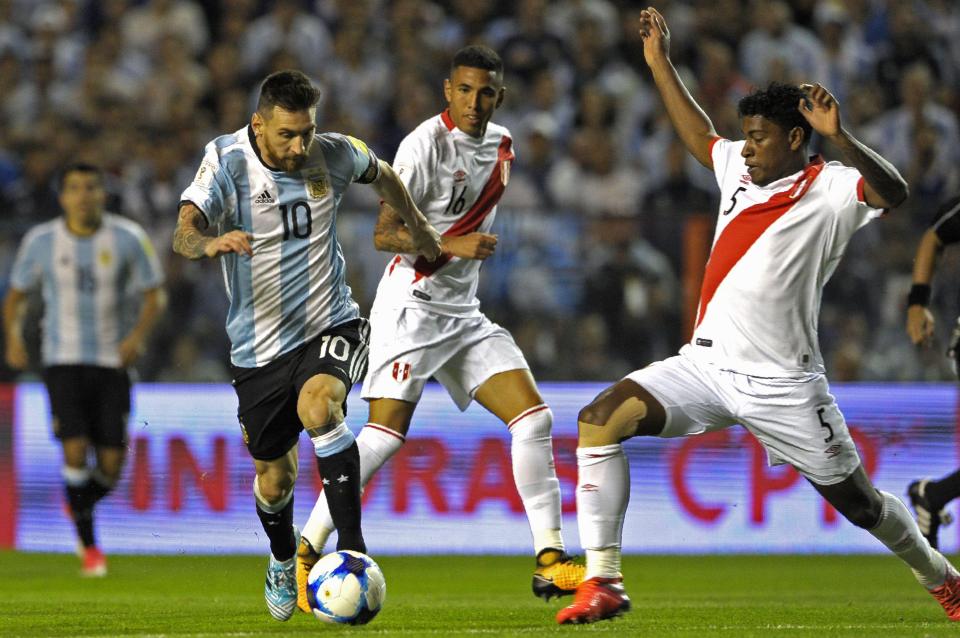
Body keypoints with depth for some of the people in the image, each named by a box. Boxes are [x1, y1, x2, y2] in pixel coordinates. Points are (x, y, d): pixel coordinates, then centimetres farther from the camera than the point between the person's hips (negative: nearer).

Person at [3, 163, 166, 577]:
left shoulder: (127, 238, -2)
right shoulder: (41, 241, 0)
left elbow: (154, 296, 2)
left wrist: (138, 336, -16)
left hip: (113, 361, 1)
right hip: (63, 360, -1)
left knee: (111, 465, -2)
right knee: (75, 450, -16)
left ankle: (80, 507, 33)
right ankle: (89, 548, -2)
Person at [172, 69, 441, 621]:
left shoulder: (334, 154, -6)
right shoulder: (227, 160, -14)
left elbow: (382, 176, 18)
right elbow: (184, 233, -30)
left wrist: (418, 226, 26)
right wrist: (211, 243, -52)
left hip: (330, 323, 0)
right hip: (260, 343, 0)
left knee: (318, 407, -32)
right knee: (274, 476, 10)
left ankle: (353, 549, -30)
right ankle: (283, 564, 43)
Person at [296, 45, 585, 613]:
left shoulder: (502, 145, 10)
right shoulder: (426, 144, -13)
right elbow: (385, 234, -15)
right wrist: (453, 246, -23)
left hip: (464, 311, 7)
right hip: (412, 305, -7)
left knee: (534, 418, -5)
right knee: (386, 433, -17)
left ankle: (550, 564, -1)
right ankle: (305, 555, -7)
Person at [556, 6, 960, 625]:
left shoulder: (831, 188, -8)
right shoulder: (740, 170, 12)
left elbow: (894, 191, -28)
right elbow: (700, 137, 32)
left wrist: (840, 139, -41)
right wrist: (661, 64, 31)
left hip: (783, 383, -6)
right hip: (705, 364, 6)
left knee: (861, 505, 3)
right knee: (604, 416, -17)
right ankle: (603, 582, -19)